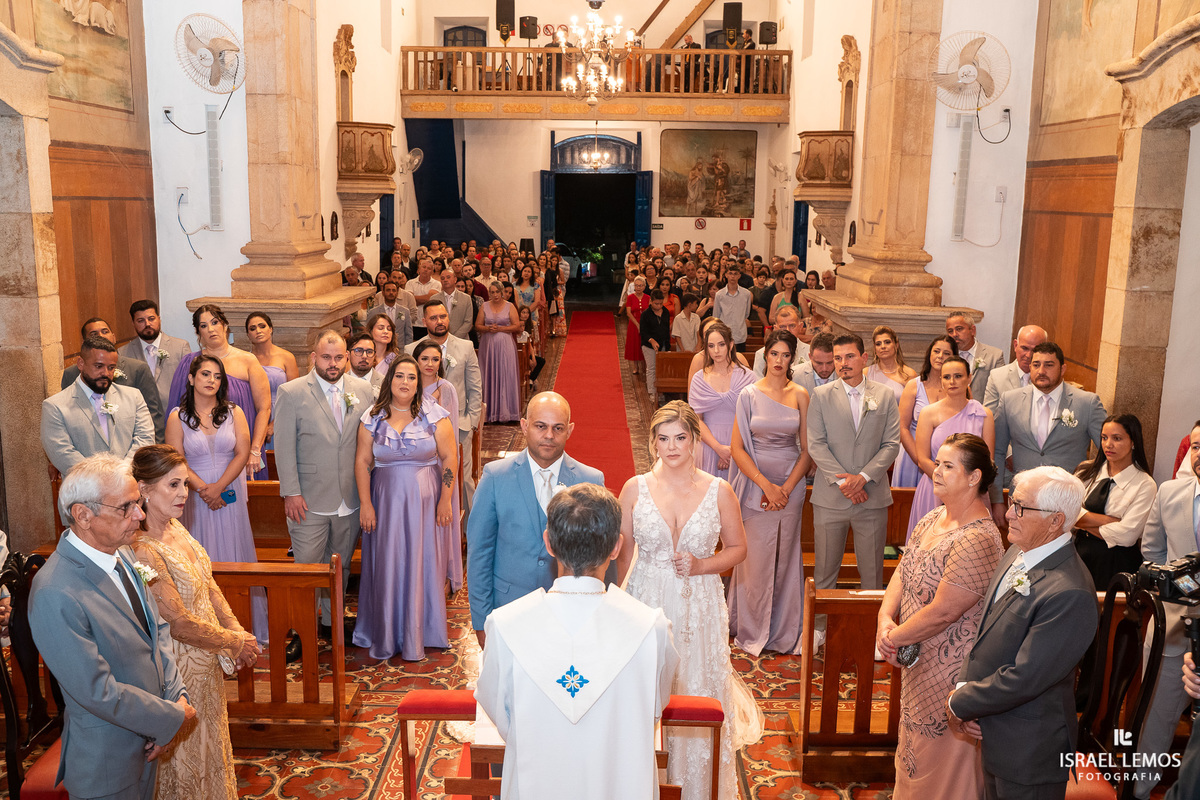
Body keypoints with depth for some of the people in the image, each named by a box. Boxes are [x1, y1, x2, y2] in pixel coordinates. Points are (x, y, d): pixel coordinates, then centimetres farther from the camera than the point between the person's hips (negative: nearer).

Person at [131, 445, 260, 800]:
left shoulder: (175, 527, -3)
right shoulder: (144, 551, -29)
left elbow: (208, 584, 5)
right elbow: (179, 623, -25)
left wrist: (237, 631, -4)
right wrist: (235, 643, -13)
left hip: (207, 661, 8)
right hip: (180, 668, -8)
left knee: (209, 742, 26)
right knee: (186, 753, 14)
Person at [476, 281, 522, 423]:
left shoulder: (509, 306, 2)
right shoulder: (484, 306, 8)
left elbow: (517, 326, -3)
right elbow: (477, 325, 7)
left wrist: (500, 328, -12)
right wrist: (488, 328, -12)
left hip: (505, 345, -2)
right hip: (488, 345, 2)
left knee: (505, 375, -4)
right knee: (489, 376, 3)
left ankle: (505, 411, 1)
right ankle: (490, 411, 9)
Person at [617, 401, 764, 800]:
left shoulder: (719, 491, -5)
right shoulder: (635, 489, -4)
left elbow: (737, 548, 5)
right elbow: (622, 553, 3)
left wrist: (700, 566, -12)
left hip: (699, 607, 0)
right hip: (646, 603, 0)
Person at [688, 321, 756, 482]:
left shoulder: (746, 376, -1)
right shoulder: (699, 379, 3)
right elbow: (696, 419, -1)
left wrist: (732, 450, -13)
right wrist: (718, 447, -13)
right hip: (709, 443, 1)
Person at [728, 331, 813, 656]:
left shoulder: (800, 396, 3)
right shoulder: (749, 394, -2)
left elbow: (807, 449, 3)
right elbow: (737, 448, -4)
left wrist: (787, 488, -7)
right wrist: (766, 486, -11)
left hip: (791, 485, 2)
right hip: (756, 485, -1)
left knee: (785, 557, 8)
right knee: (756, 559, 2)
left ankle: (784, 632, 22)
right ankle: (753, 632, 18)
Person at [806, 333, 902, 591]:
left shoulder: (885, 395, 6)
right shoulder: (821, 396, 3)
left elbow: (892, 444, 1)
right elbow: (815, 444, -4)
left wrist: (863, 477, -12)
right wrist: (842, 480, -13)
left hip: (872, 497, 1)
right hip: (830, 497, -1)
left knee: (872, 570, 7)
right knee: (825, 569, 6)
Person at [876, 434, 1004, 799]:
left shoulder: (978, 541, -28)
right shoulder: (932, 519, 2)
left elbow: (942, 612, -27)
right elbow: (902, 571, 4)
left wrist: (895, 638, -15)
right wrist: (886, 618, -12)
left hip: (949, 667, -9)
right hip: (919, 659, 9)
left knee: (940, 755, 10)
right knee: (915, 739, 26)